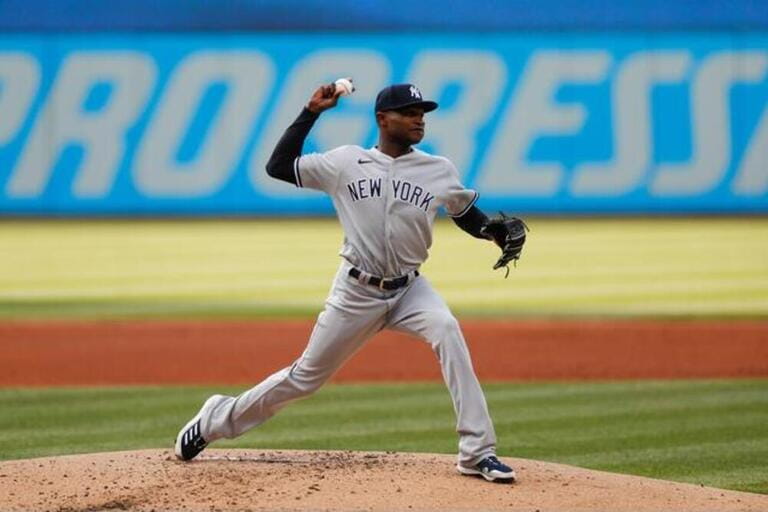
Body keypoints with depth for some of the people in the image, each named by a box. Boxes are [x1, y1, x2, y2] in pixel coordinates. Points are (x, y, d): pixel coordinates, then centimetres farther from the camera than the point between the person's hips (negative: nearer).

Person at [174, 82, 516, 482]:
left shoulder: (439, 171, 1)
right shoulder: (346, 162, -2)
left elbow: (468, 216, 10)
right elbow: (277, 167, -1)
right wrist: (311, 113, -7)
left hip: (409, 290, 1)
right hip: (356, 292, -1)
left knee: (447, 330, -28)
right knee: (306, 376, 6)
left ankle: (477, 452, -27)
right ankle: (220, 418, 30)